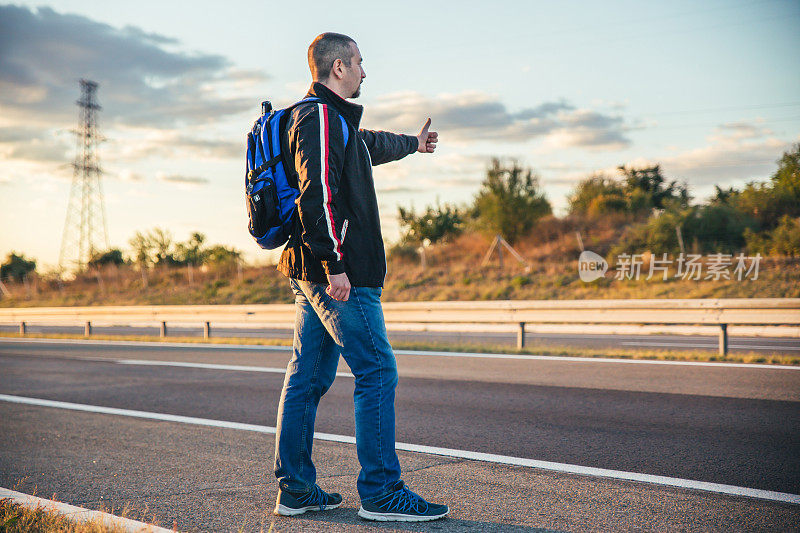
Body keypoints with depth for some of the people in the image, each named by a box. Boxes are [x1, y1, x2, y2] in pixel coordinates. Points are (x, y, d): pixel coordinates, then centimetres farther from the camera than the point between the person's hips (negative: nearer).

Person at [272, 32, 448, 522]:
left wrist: (412, 143, 61)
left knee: (309, 376, 10)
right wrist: (334, 264, -25)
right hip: (337, 271, -11)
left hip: (315, 273, 11)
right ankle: (381, 491, -4)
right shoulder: (321, 117, -10)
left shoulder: (336, 121, 22)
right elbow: (317, 195, -21)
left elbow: (370, 144, 44)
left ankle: (295, 488, 16)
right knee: (377, 372, -8)